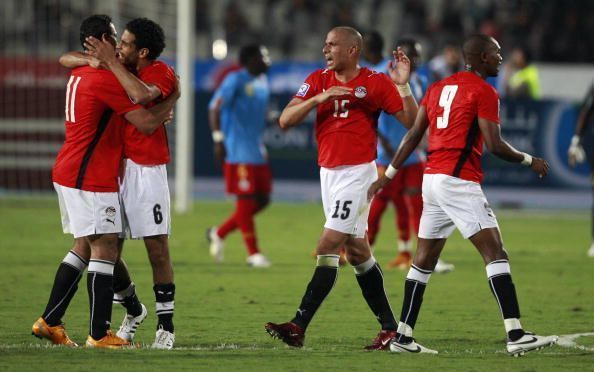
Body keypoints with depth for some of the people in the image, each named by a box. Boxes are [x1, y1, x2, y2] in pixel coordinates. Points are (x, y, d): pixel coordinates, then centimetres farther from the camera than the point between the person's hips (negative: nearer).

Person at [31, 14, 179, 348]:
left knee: (84, 247, 15)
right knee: (105, 247, -7)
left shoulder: (80, 74, 13)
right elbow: (147, 123, -16)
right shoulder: (106, 79, -16)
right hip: (91, 179, -10)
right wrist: (173, 98, 2)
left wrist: (159, 114, 14)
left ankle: (50, 321, 15)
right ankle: (100, 335, -8)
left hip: (68, 172, 10)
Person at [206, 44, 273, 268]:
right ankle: (253, 253, -1)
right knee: (245, 199, -5)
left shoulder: (262, 82, 16)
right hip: (239, 151, -9)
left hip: (257, 151, 9)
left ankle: (219, 233, 20)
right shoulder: (236, 80, -9)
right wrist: (218, 138, -22)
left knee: (262, 199, 7)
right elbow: (215, 108, -15)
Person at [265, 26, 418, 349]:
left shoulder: (376, 83, -7)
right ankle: (389, 327, 20)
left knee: (328, 247, -12)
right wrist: (319, 98, -15)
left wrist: (402, 86, -19)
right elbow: (285, 120, -3)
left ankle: (298, 327, -16)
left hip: (357, 173, -7)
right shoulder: (318, 81, 7)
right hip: (328, 173, 7)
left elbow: (413, 123, -7)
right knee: (357, 250, 11)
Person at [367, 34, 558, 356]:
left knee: (425, 258, 13)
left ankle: (402, 336, 15)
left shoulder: (438, 87, 16)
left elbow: (413, 135, 16)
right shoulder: (484, 92, -7)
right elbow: (495, 145, -13)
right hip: (459, 181, -9)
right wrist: (529, 161, 2)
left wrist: (388, 175, 21)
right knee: (495, 253, -10)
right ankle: (516, 335, -19)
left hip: (432, 178, 9)